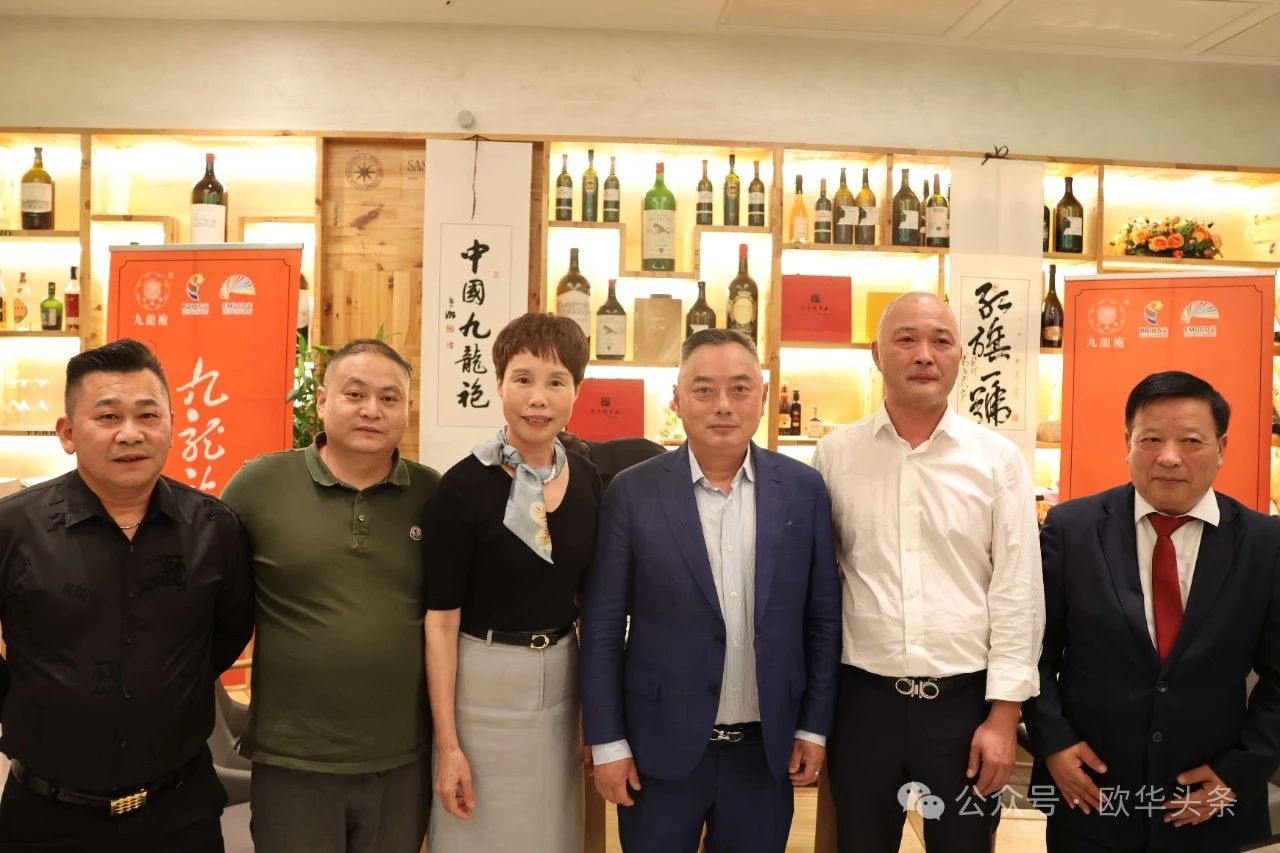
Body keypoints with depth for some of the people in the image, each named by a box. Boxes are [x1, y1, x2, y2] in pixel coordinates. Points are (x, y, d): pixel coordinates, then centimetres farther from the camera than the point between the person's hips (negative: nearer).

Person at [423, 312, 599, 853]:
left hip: (562, 681, 5)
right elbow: (440, 619, -13)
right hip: (482, 685, -4)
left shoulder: (588, 482, -1)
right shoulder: (465, 485, -15)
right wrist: (447, 744, -13)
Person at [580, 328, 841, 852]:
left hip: (767, 749, 2)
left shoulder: (803, 489, -2)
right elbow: (602, 623, -4)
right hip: (660, 748, -1)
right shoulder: (633, 492, -7)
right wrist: (607, 741, -5)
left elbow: (823, 616, 4)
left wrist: (814, 727, 3)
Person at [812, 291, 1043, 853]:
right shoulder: (834, 456, 0)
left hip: (966, 698, 0)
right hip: (863, 697, 1)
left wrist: (1004, 713, -5)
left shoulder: (998, 460, -2)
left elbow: (1017, 593, -2)